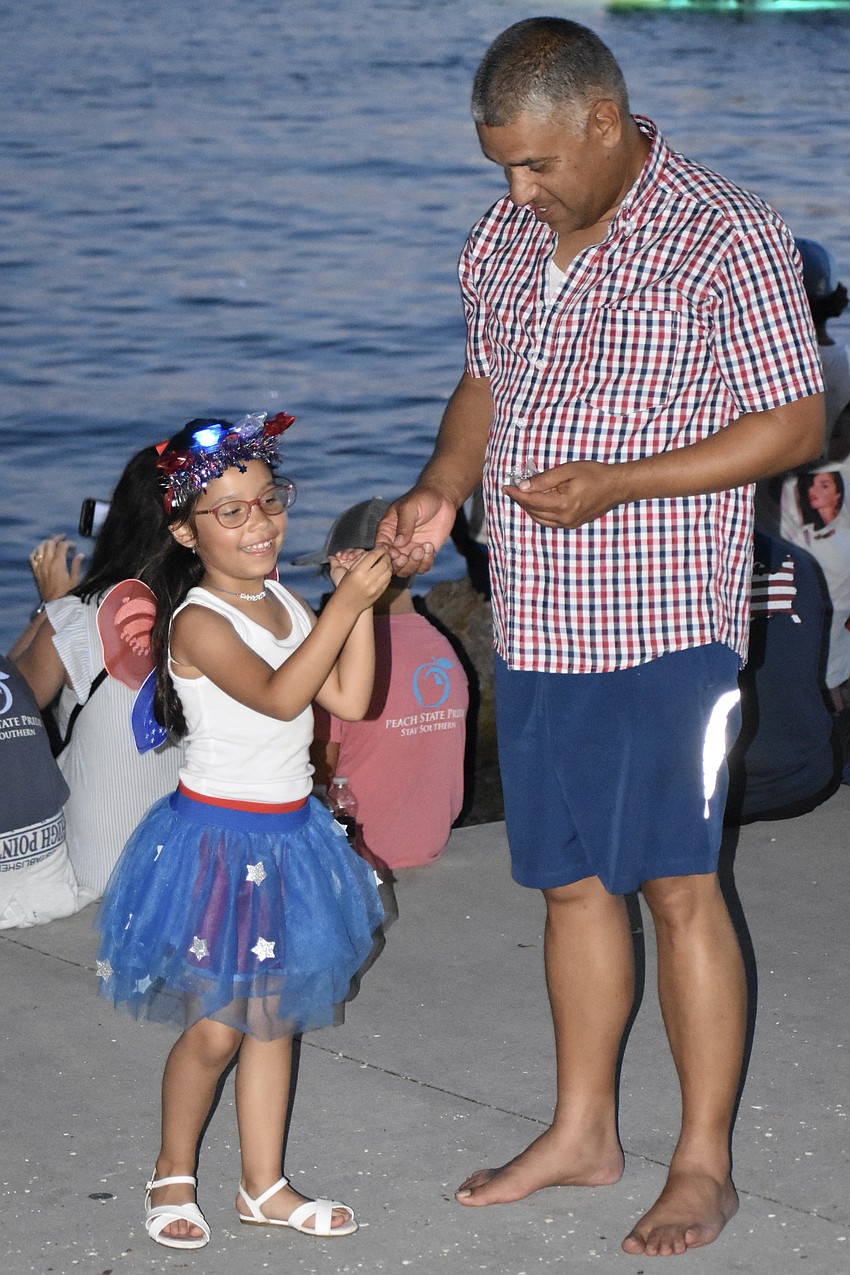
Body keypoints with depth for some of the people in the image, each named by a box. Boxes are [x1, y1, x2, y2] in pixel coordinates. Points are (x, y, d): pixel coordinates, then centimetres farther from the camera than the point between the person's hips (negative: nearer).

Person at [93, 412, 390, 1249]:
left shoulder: (283, 604, 6)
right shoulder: (198, 622, -18)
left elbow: (349, 700, -1)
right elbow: (277, 695, -32)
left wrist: (363, 603, -10)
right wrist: (345, 604, -34)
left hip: (286, 834, 7)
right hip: (218, 839, -7)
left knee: (275, 1016, 13)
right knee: (216, 1028, -1)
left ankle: (263, 1186, 23)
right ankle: (173, 1174, 21)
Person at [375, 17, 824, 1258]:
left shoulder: (728, 239, -12)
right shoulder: (505, 239, 8)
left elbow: (794, 423, -11)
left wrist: (614, 482, -21)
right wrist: (440, 488, 0)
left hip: (665, 620, -6)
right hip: (535, 621, 6)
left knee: (678, 885, -3)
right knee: (572, 880, 14)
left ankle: (703, 1163, 9)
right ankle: (582, 1129, 28)